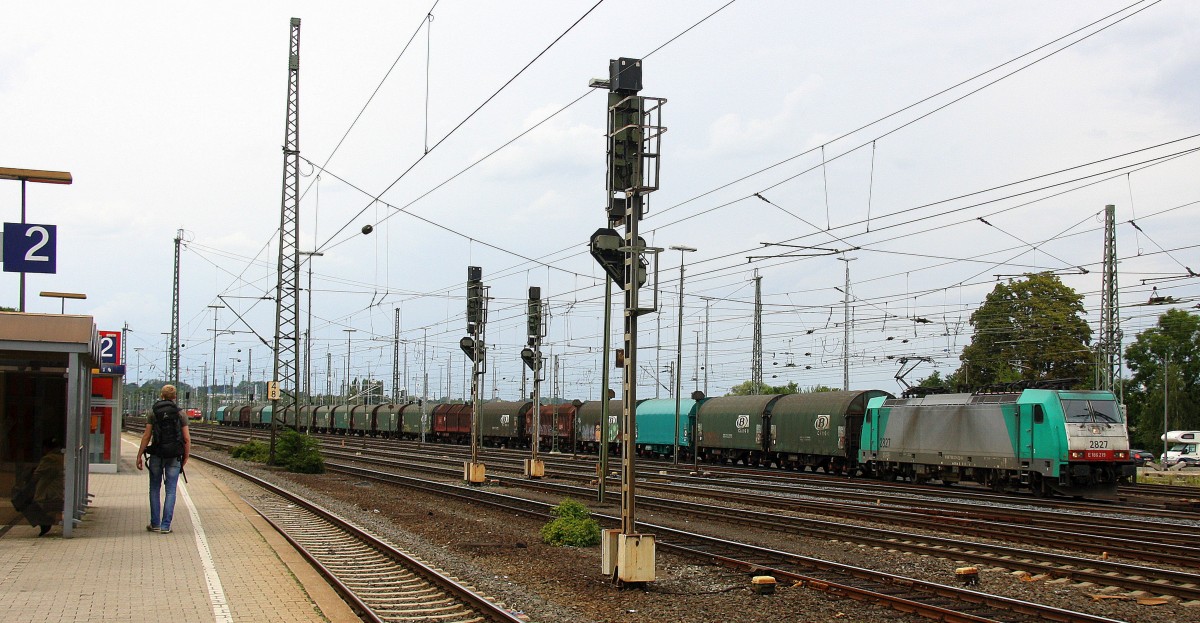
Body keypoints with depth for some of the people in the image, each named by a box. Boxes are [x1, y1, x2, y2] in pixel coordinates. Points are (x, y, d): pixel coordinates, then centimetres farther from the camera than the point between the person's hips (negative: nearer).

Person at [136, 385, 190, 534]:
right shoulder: (180, 415, 0)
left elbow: (146, 436, -3)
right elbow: (187, 439, -3)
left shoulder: (153, 413, -1)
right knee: (170, 491, 4)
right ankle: (165, 526, 0)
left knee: (155, 489, 13)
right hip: (174, 457, 0)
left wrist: (139, 455, 3)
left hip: (156, 455, 0)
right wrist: (185, 457, 8)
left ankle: (155, 524, 13)